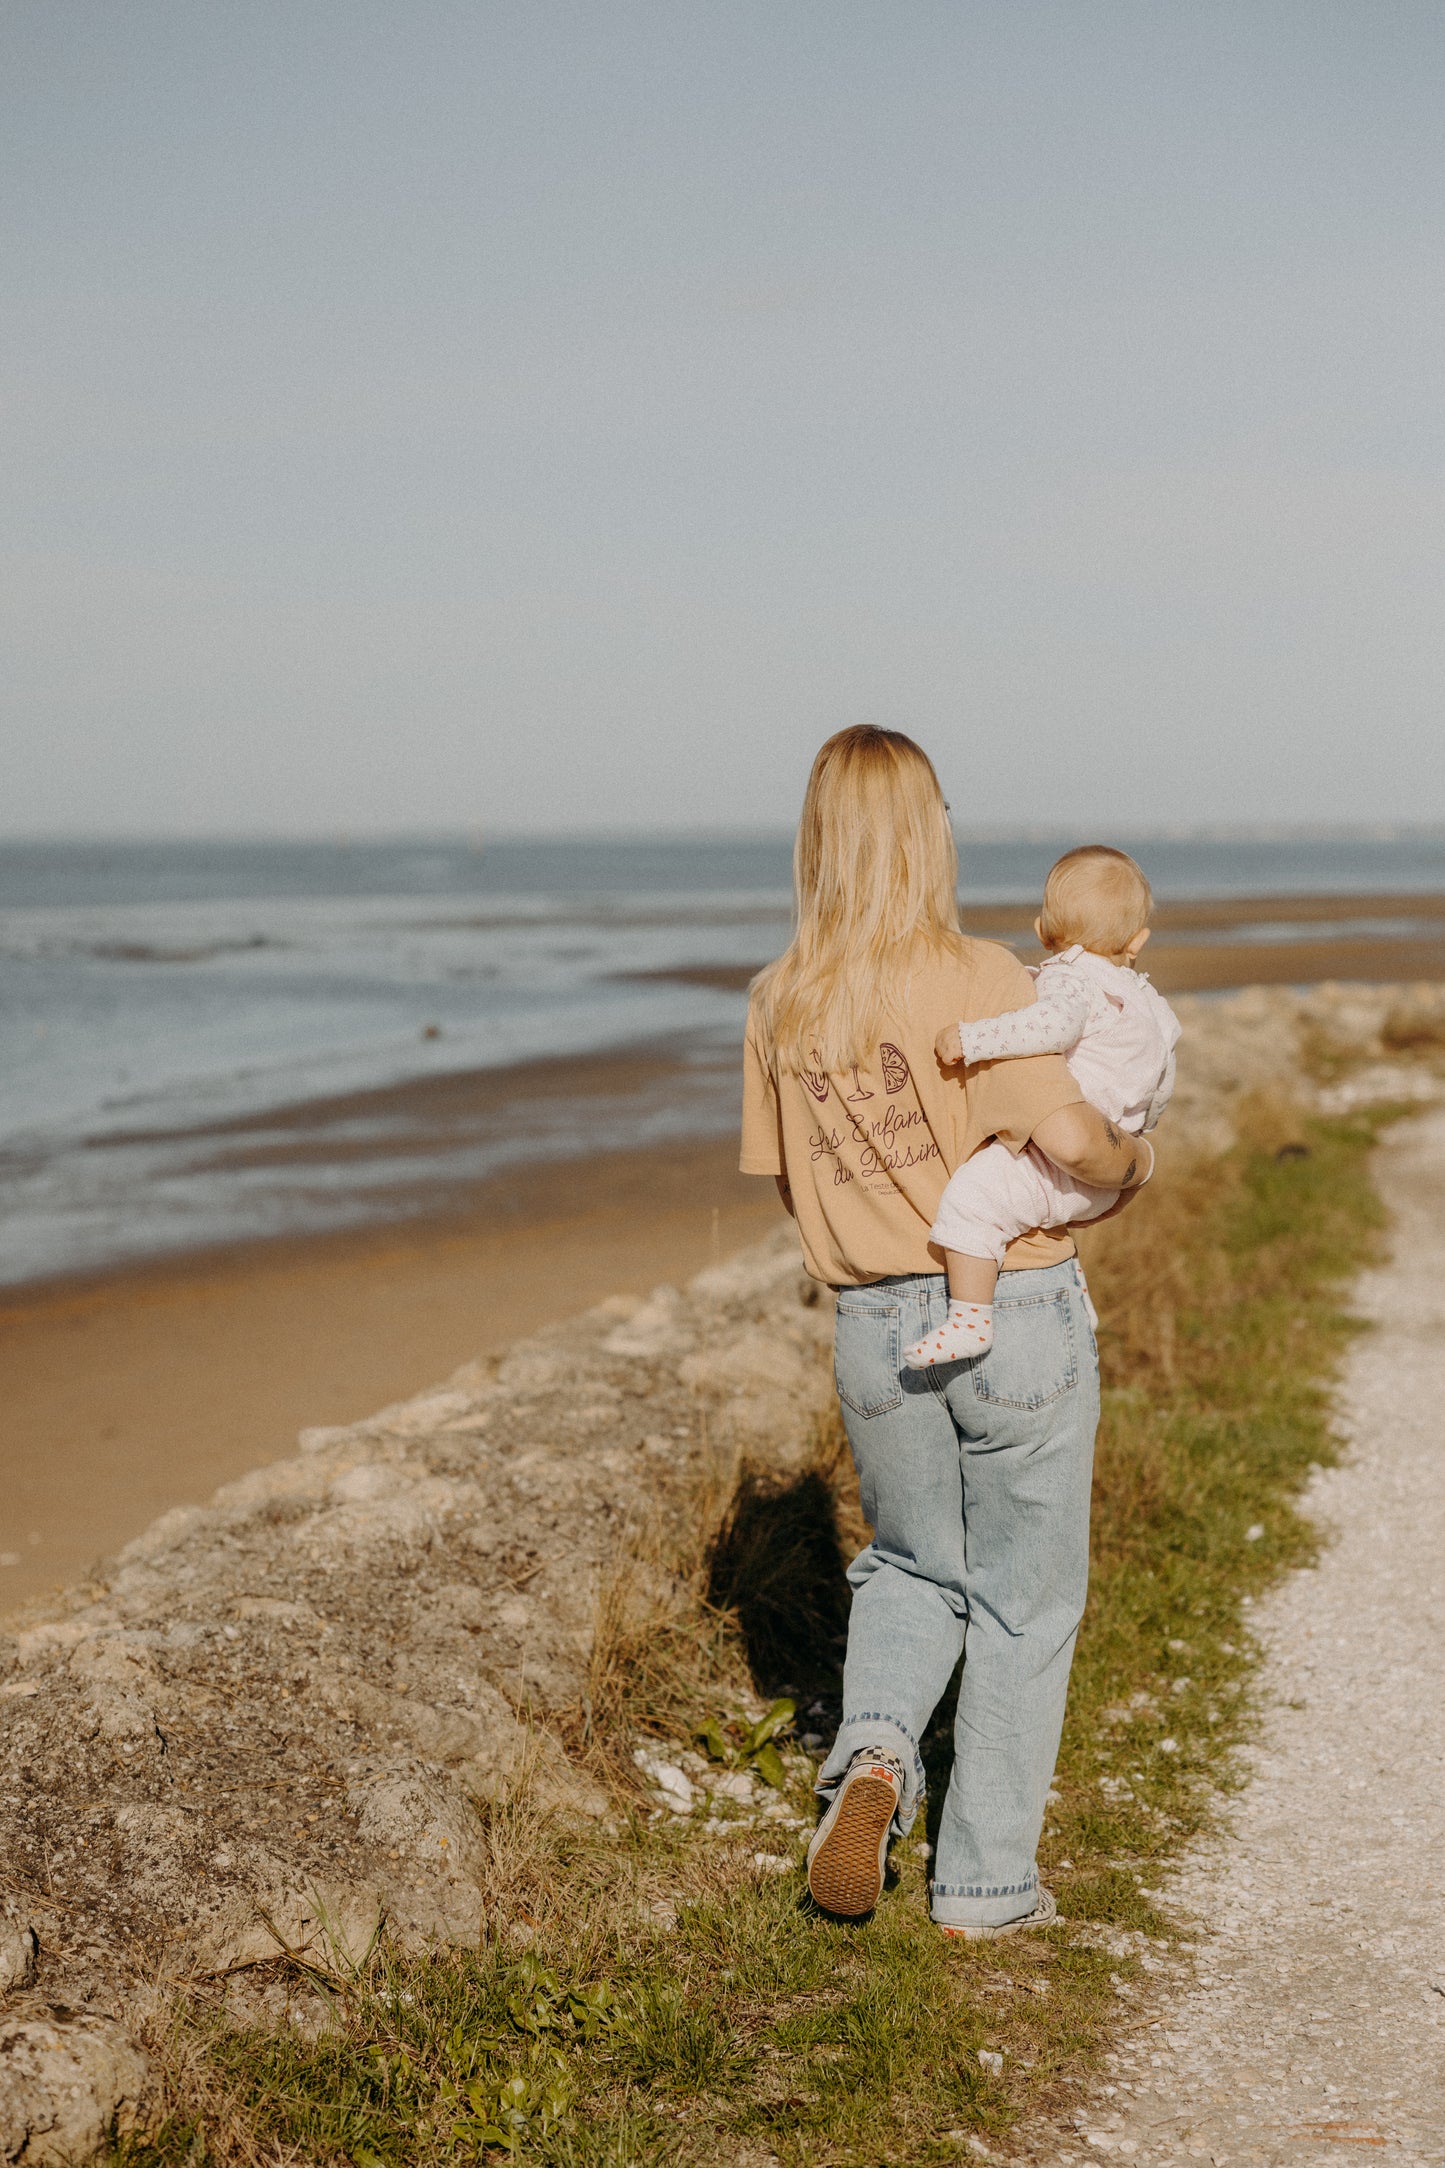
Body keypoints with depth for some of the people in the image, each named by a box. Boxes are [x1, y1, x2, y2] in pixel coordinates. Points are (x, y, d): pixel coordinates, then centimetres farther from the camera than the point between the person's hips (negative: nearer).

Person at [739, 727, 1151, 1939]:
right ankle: (985, 1883, 18)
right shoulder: (977, 979, -15)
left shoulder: (780, 1001, 1)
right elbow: (1069, 1136, -23)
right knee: (1023, 1600, 12)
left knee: (912, 1568, 25)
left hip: (875, 1328, 4)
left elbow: (786, 1181, 8)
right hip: (1020, 1316, -4)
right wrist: (1133, 1162, -1)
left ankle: (873, 1754, -3)